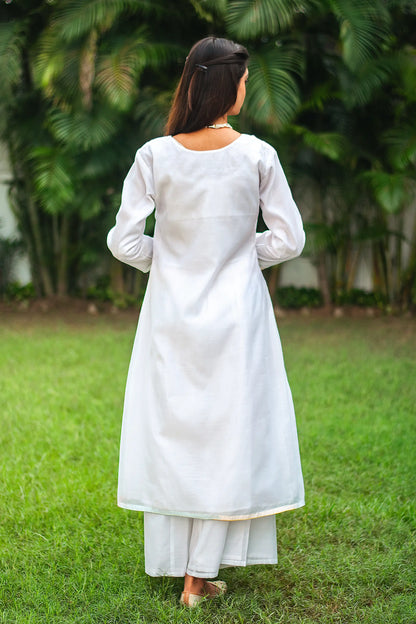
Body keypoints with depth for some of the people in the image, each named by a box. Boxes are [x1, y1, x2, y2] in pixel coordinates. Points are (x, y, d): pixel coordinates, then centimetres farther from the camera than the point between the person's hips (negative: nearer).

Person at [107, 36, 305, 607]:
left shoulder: (155, 156, -7)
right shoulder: (257, 155, -9)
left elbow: (124, 242, -7)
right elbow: (288, 239, -4)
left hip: (171, 312, 2)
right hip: (236, 313, -1)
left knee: (168, 431, 12)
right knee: (227, 434, 7)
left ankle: (172, 562, 22)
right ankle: (200, 575, 10)